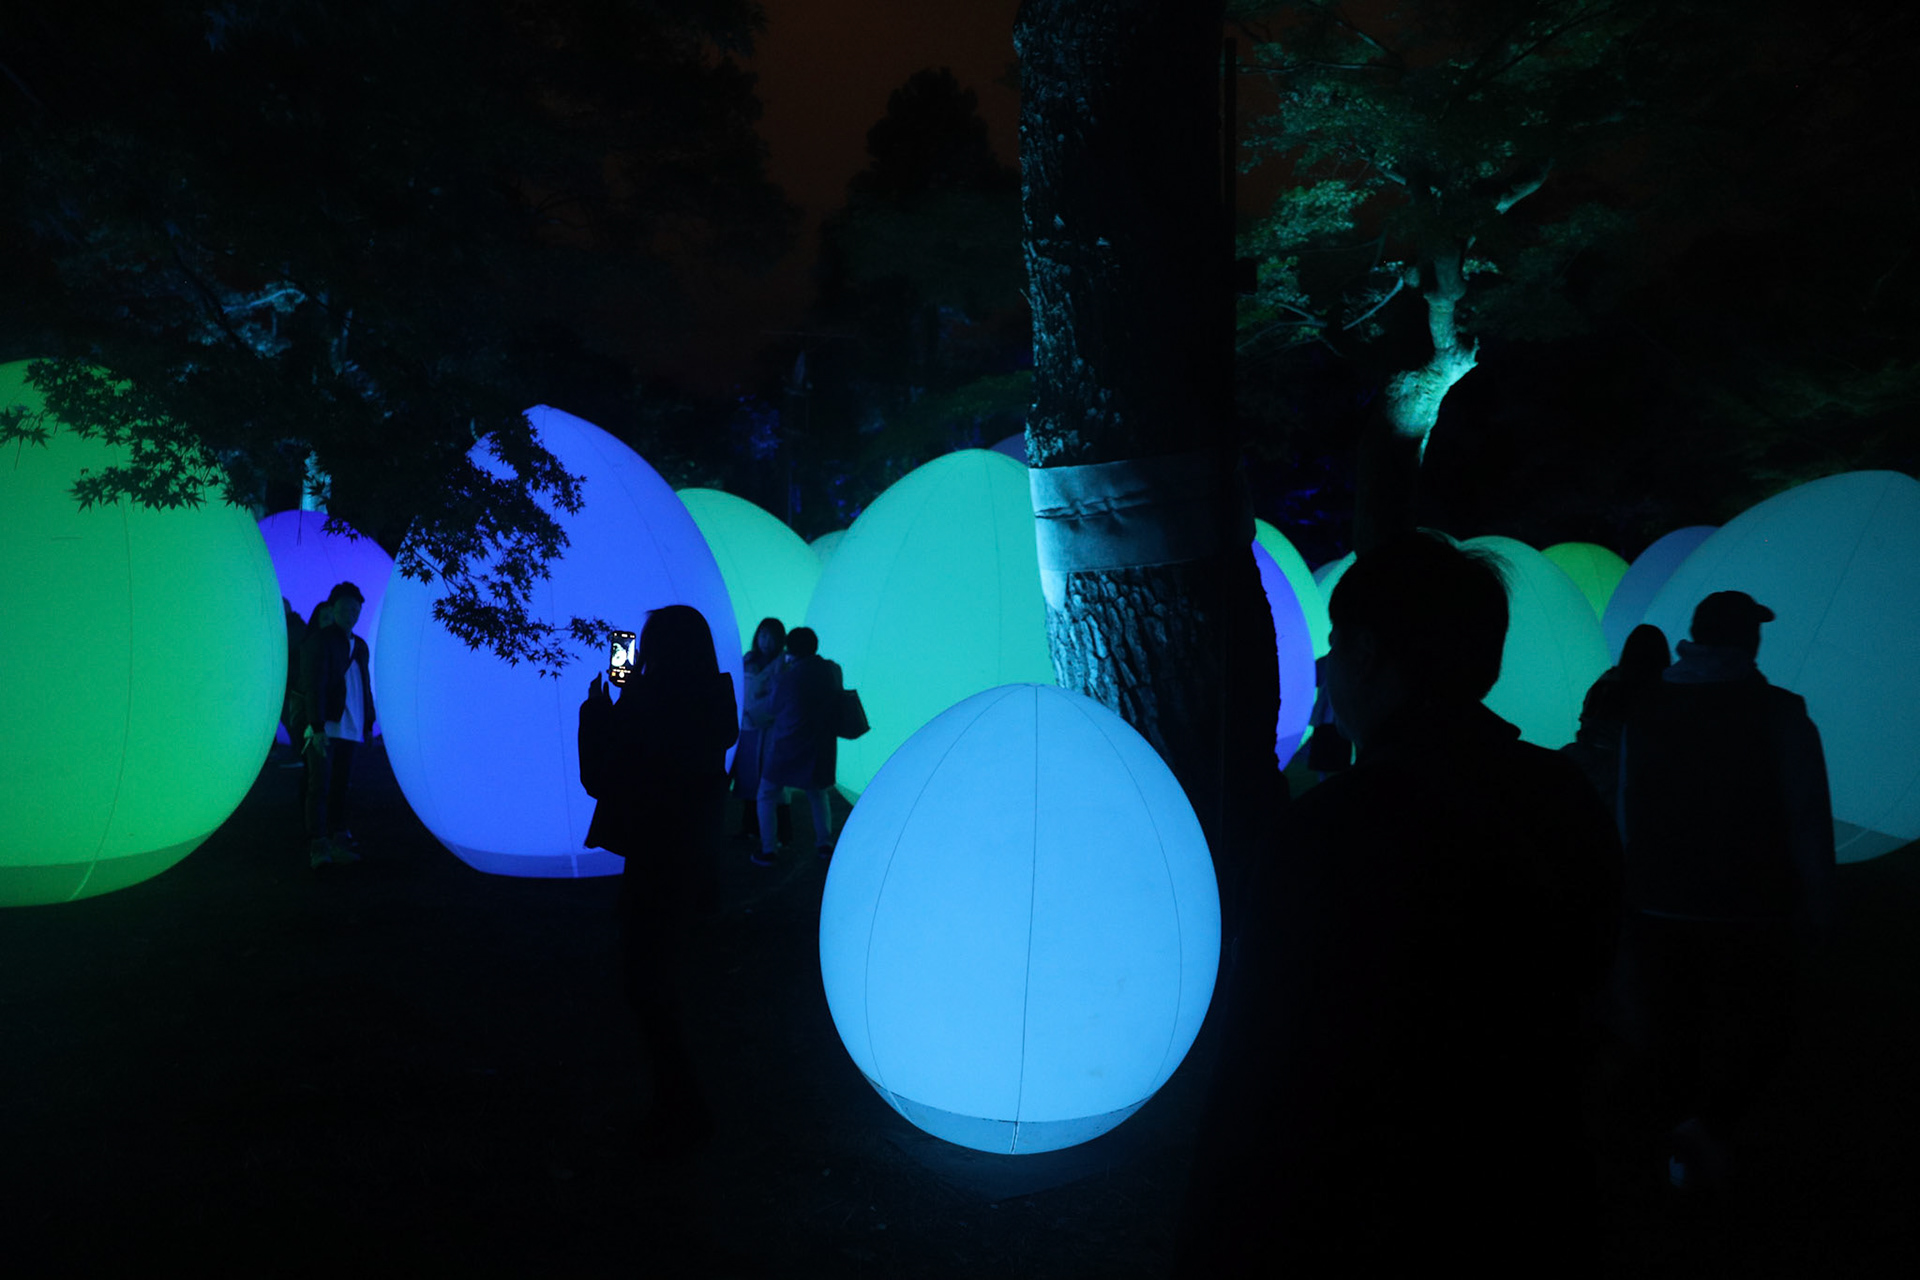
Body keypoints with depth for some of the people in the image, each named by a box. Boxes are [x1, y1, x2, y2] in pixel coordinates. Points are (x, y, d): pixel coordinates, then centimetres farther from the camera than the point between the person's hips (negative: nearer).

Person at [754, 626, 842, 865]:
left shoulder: (786, 678, -13)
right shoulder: (833, 670, -3)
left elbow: (774, 709, 3)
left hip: (787, 747, -4)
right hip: (821, 747, 4)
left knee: (766, 797, 9)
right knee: (817, 794, 24)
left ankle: (768, 851, 5)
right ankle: (824, 843, 23)